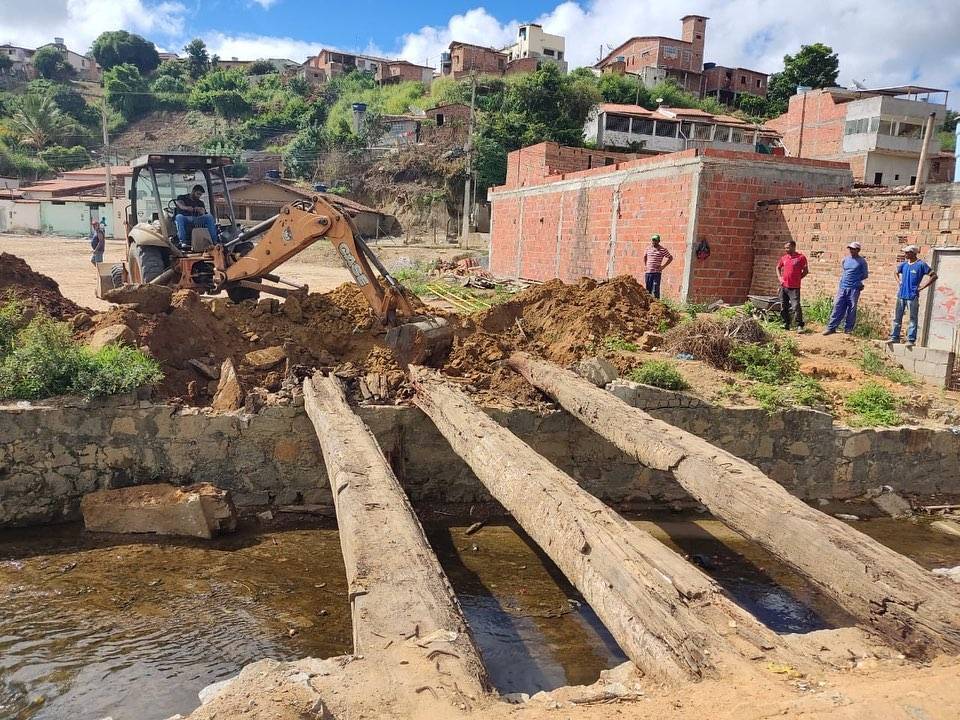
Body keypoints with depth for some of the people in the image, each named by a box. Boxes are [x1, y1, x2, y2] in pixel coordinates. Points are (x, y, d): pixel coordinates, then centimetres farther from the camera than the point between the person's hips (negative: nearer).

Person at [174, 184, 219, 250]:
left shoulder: (200, 203, 26)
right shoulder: (182, 197, 18)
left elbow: (203, 214, 9)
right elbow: (180, 205, -5)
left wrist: (201, 211, -16)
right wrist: (186, 208, -29)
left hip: (196, 220, 2)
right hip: (185, 219, -2)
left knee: (209, 216, -23)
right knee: (179, 217, -37)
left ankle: (213, 241, -32)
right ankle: (183, 242, -49)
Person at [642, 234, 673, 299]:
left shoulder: (662, 250, -4)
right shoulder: (648, 249, 10)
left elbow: (670, 258, 2)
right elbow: (645, 256, 30)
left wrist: (663, 266, -3)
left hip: (657, 272, -5)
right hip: (648, 272, 5)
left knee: (655, 290, -8)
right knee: (648, 290, 8)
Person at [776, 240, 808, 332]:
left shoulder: (801, 257, -4)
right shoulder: (784, 258, 10)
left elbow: (805, 271, 1)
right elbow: (778, 267, 25)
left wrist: (797, 278, -3)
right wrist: (779, 277, 11)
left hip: (794, 287, -5)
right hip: (784, 286, 6)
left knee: (796, 306, -12)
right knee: (783, 307, 10)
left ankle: (799, 326, -6)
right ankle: (786, 324, 22)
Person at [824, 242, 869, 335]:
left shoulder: (861, 262, -1)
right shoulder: (845, 259, 12)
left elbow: (865, 275, 3)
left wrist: (856, 279, -3)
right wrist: (842, 280, 10)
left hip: (854, 289, -4)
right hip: (842, 287, 4)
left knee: (851, 309, 2)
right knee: (838, 307, 1)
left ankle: (848, 329, 10)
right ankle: (831, 327, 2)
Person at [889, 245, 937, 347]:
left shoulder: (921, 265, -7)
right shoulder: (903, 264, 9)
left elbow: (934, 276, -8)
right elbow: (896, 273, 30)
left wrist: (922, 287, -10)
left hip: (912, 296, -6)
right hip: (901, 295, 6)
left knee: (913, 319, 0)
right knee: (897, 317, 9)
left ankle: (911, 340, 2)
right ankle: (894, 337, 16)